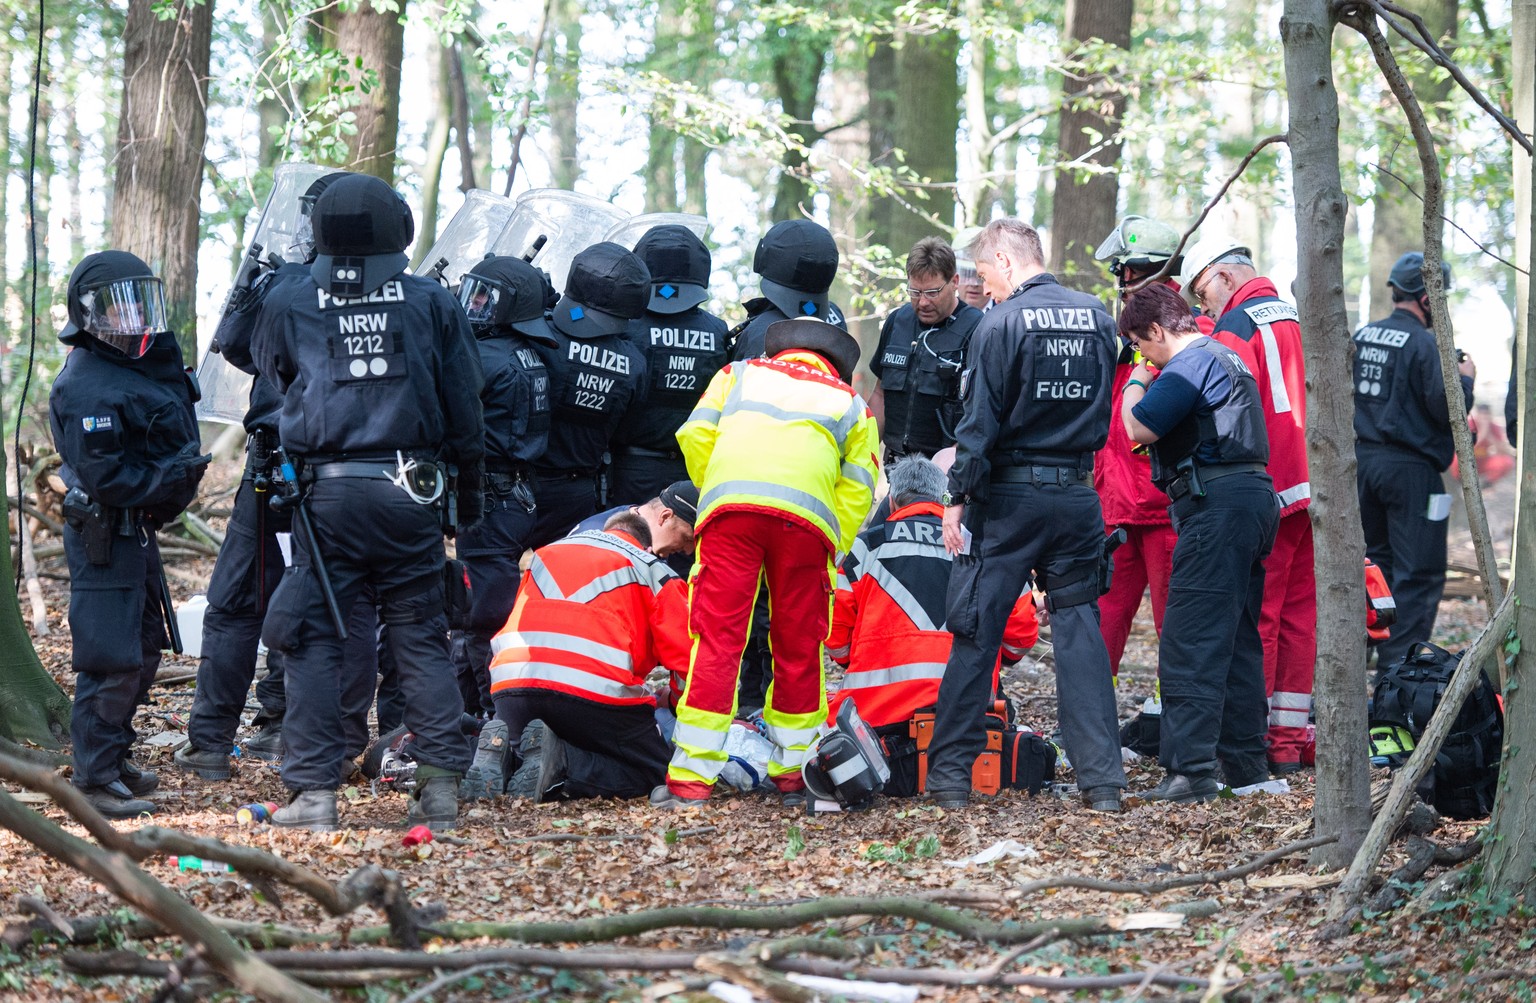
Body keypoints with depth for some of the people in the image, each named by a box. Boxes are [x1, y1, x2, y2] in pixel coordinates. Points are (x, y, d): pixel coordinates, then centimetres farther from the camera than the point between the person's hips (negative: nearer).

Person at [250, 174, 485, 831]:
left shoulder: (288, 306, 1)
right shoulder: (432, 303, 3)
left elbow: (269, 379, 17)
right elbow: (464, 409, 8)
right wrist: (468, 495, 17)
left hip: (327, 492, -1)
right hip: (410, 491, 1)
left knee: (313, 641, 4)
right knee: (421, 639, 9)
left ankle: (313, 792, 0)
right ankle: (440, 783, 5)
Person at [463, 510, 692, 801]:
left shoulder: (545, 556, 30)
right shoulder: (652, 571, 15)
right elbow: (685, 655, 9)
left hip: (511, 683, 5)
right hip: (595, 687, -5)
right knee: (651, 769, 8)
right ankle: (560, 759, -17)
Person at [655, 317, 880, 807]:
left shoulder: (741, 374, 30)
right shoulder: (852, 405, 29)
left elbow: (695, 436, 17)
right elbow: (857, 493, 18)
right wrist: (830, 556, 20)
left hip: (729, 504, 0)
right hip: (806, 516, 0)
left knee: (717, 639, -2)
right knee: (799, 648, 12)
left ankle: (691, 777, -6)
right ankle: (793, 773, 19)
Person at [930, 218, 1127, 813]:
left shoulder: (1003, 322, -10)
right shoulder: (1098, 318, 6)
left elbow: (980, 422, -12)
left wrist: (958, 497, -6)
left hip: (1010, 496, -4)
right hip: (1079, 494, 4)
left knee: (975, 632, 3)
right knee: (1080, 630, 7)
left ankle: (950, 775, 6)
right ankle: (1102, 780, 2)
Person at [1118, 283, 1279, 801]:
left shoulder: (1191, 362, -10)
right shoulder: (1224, 358, 23)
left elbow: (1139, 427, -15)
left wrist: (1136, 384, 4)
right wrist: (1148, 383, 26)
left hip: (1218, 503, -11)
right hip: (1253, 496, 11)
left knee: (1190, 645, -13)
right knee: (1238, 641, 16)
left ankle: (1191, 770, -19)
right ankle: (1245, 765, 21)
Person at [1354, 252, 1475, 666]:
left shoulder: (1363, 337, 8)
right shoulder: (1424, 344, -16)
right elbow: (1447, 407, -19)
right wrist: (1464, 378, -2)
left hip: (1366, 458, 8)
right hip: (1411, 467, -8)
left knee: (1376, 561, 18)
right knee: (1419, 574, -5)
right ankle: (1402, 666, -9)